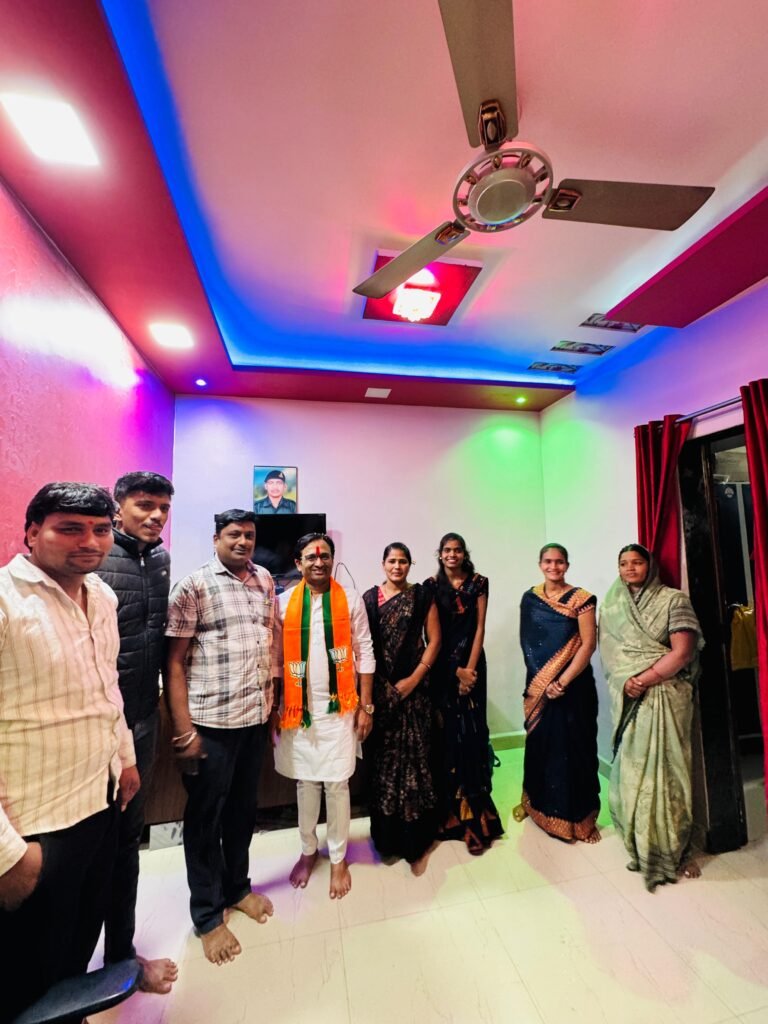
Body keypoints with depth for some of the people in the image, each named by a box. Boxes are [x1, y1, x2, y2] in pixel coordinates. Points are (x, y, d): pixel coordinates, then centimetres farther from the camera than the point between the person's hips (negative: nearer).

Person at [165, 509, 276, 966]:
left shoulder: (265, 581, 5)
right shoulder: (194, 586, -11)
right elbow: (175, 660, -10)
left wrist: (271, 702, 12)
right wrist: (184, 729, -13)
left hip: (255, 718, 5)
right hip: (211, 721, -5)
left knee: (244, 809, 21)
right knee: (206, 817, 13)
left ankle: (238, 886, 44)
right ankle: (207, 914, 35)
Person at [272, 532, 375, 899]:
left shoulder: (351, 600, -7)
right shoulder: (284, 603, -4)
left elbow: (365, 653, -3)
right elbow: (276, 660, 1)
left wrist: (366, 705, -3)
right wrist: (273, 709, 1)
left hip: (339, 707, -1)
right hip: (298, 708, 1)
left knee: (336, 784, 9)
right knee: (305, 782, 18)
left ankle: (338, 858, 33)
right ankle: (308, 851, 41)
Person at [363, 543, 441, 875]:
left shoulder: (422, 596, 0)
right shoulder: (369, 598, 2)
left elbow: (434, 639, -1)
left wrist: (415, 677, -8)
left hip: (413, 686, -1)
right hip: (379, 688, 1)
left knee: (413, 756, 2)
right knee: (383, 756, 9)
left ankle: (416, 841, 19)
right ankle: (387, 835, 29)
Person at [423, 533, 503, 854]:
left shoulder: (478, 582, 0)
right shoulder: (431, 585, -2)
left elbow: (480, 627, -2)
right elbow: (432, 634, -3)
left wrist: (470, 668, -9)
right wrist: (456, 670, -7)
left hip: (472, 663, 0)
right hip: (442, 666, 0)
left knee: (471, 731, 0)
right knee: (445, 731, 5)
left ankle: (473, 815, 13)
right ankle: (449, 810, 23)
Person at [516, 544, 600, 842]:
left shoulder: (581, 599, -8)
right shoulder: (530, 599, 2)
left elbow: (588, 644, -12)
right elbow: (527, 643, 2)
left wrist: (563, 681, -16)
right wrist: (543, 681, -7)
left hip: (573, 684, -3)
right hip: (539, 684, 3)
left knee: (572, 746, 7)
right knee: (539, 743, 16)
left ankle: (577, 815, 27)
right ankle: (537, 802, 38)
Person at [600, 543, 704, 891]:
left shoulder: (673, 600, -3)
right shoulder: (611, 607, 8)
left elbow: (683, 652, -10)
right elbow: (608, 653, 5)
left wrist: (645, 679, -15)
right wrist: (625, 682, -10)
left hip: (666, 696, -3)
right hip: (627, 697, 3)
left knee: (666, 768, 2)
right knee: (632, 768, 7)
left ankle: (675, 849, 20)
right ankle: (640, 845, 23)